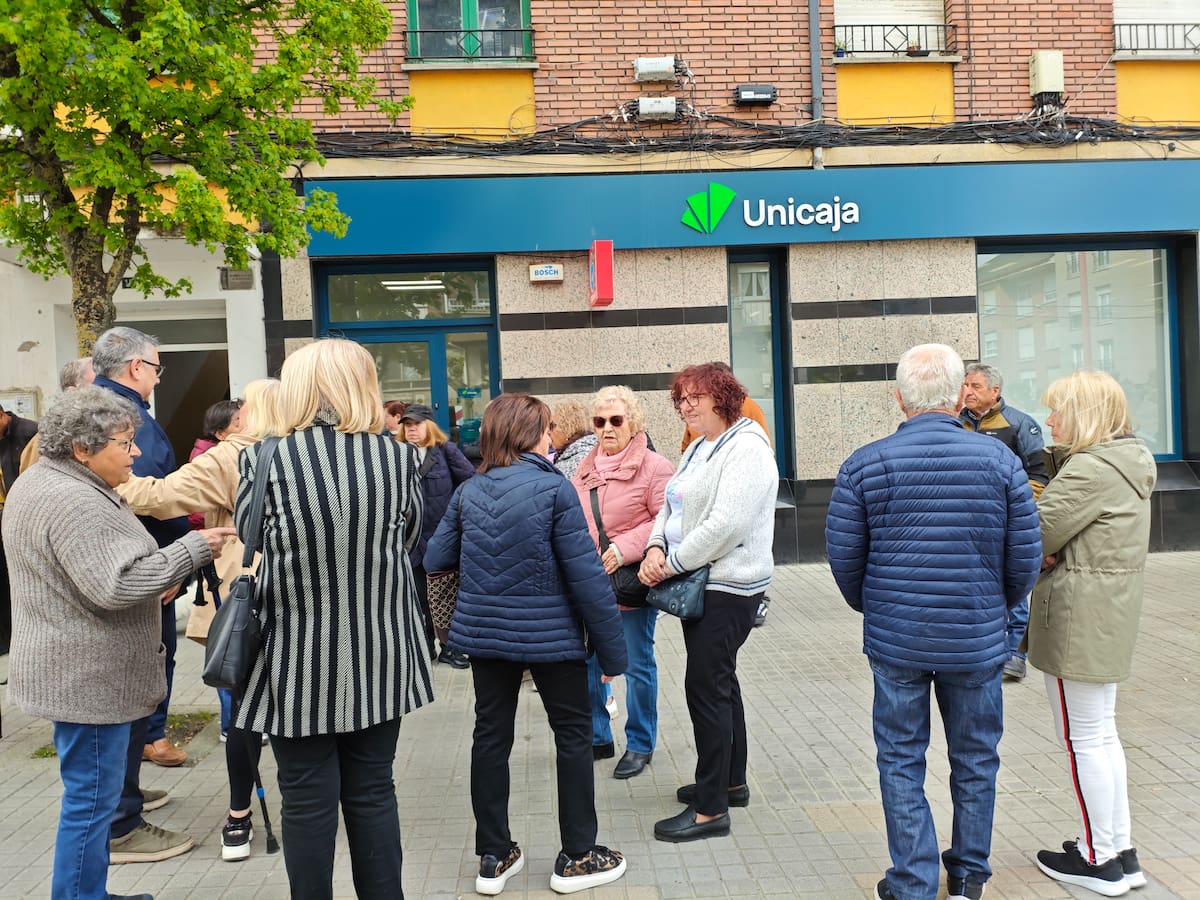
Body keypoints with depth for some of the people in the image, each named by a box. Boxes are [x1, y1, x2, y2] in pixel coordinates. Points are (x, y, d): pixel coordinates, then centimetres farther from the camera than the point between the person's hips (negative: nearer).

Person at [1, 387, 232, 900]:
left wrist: (154, 578, 12)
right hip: (89, 678, -11)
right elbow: (115, 585, -30)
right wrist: (192, 549, -22)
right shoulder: (74, 503, -23)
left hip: (76, 670, 11)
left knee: (91, 795, 20)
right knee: (92, 799, 1)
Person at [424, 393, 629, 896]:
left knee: (491, 736, 14)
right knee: (574, 734, 11)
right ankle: (578, 858, 19)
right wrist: (612, 648, -8)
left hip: (483, 632, 5)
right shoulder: (553, 488, -14)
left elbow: (435, 560, 5)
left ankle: (494, 859, 24)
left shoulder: (468, 492, 0)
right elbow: (586, 575, -16)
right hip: (550, 634, -4)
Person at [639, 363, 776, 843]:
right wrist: (656, 547, -5)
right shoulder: (698, 449, 14)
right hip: (700, 583, 10)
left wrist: (673, 564, -17)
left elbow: (725, 523, -25)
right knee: (719, 681, 18)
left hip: (728, 587, -10)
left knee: (706, 686, -8)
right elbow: (671, 505, 14)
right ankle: (731, 781, 33)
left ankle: (710, 808, 2)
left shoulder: (746, 450, -16)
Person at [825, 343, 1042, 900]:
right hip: (977, 641, 1)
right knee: (975, 760, 18)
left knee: (901, 761, 12)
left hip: (894, 639, -1)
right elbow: (1026, 556, -2)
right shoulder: (998, 459, -7)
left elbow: (843, 555, -3)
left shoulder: (865, 465, -9)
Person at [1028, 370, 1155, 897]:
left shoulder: (1090, 470, -20)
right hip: (1112, 611, 10)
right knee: (1101, 732, 18)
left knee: (1085, 738, 2)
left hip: (1080, 617, -10)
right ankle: (1121, 852, 28)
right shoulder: (1128, 461, 13)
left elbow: (1036, 536, -20)